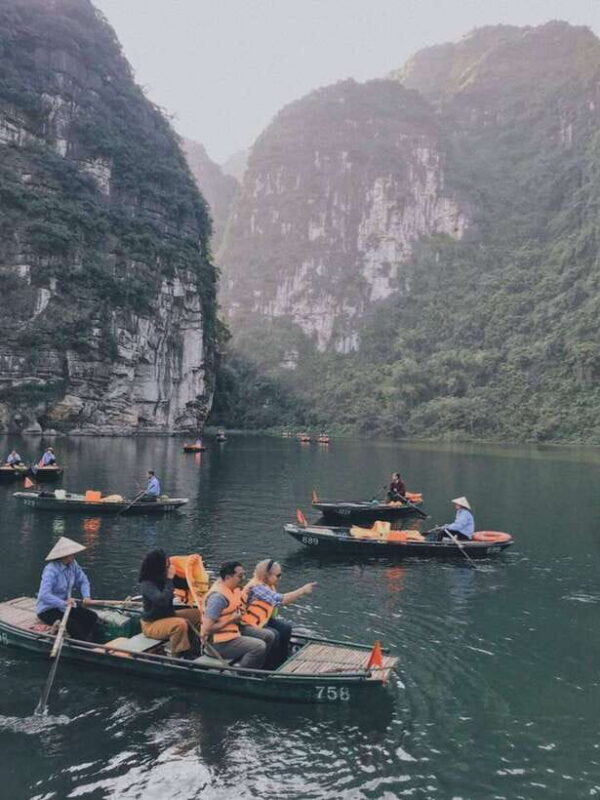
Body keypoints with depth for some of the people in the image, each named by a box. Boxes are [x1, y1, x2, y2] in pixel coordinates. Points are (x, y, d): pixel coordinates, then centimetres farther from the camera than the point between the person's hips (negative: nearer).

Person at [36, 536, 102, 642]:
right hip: (47, 610, -7)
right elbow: (44, 595, -36)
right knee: (73, 625, -30)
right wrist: (64, 603, -45)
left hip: (64, 606, 7)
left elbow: (83, 581, 9)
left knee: (92, 617, -11)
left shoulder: (72, 564, -3)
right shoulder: (51, 570, -25)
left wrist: (86, 596, -9)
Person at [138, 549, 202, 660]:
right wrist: (169, 579, -30)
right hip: (152, 624, -9)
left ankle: (195, 651, 1)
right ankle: (177, 657, -19)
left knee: (198, 614, 1)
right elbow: (162, 600, -37)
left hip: (167, 615, 9)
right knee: (180, 624, -34)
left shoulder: (162, 578, -1)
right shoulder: (146, 584, -24)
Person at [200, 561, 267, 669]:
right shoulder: (218, 596, -25)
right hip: (218, 643, -10)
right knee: (259, 646, -24)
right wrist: (231, 619, -18)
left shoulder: (234, 589, 4)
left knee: (269, 636, 7)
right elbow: (207, 628, -27)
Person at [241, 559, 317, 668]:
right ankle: (269, 667, -7)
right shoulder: (257, 586, -29)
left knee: (285, 627, 3)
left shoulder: (269, 585, 2)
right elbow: (281, 600, -33)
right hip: (247, 626, -10)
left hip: (263, 621, 10)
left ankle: (282, 661, 16)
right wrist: (302, 590, -27)